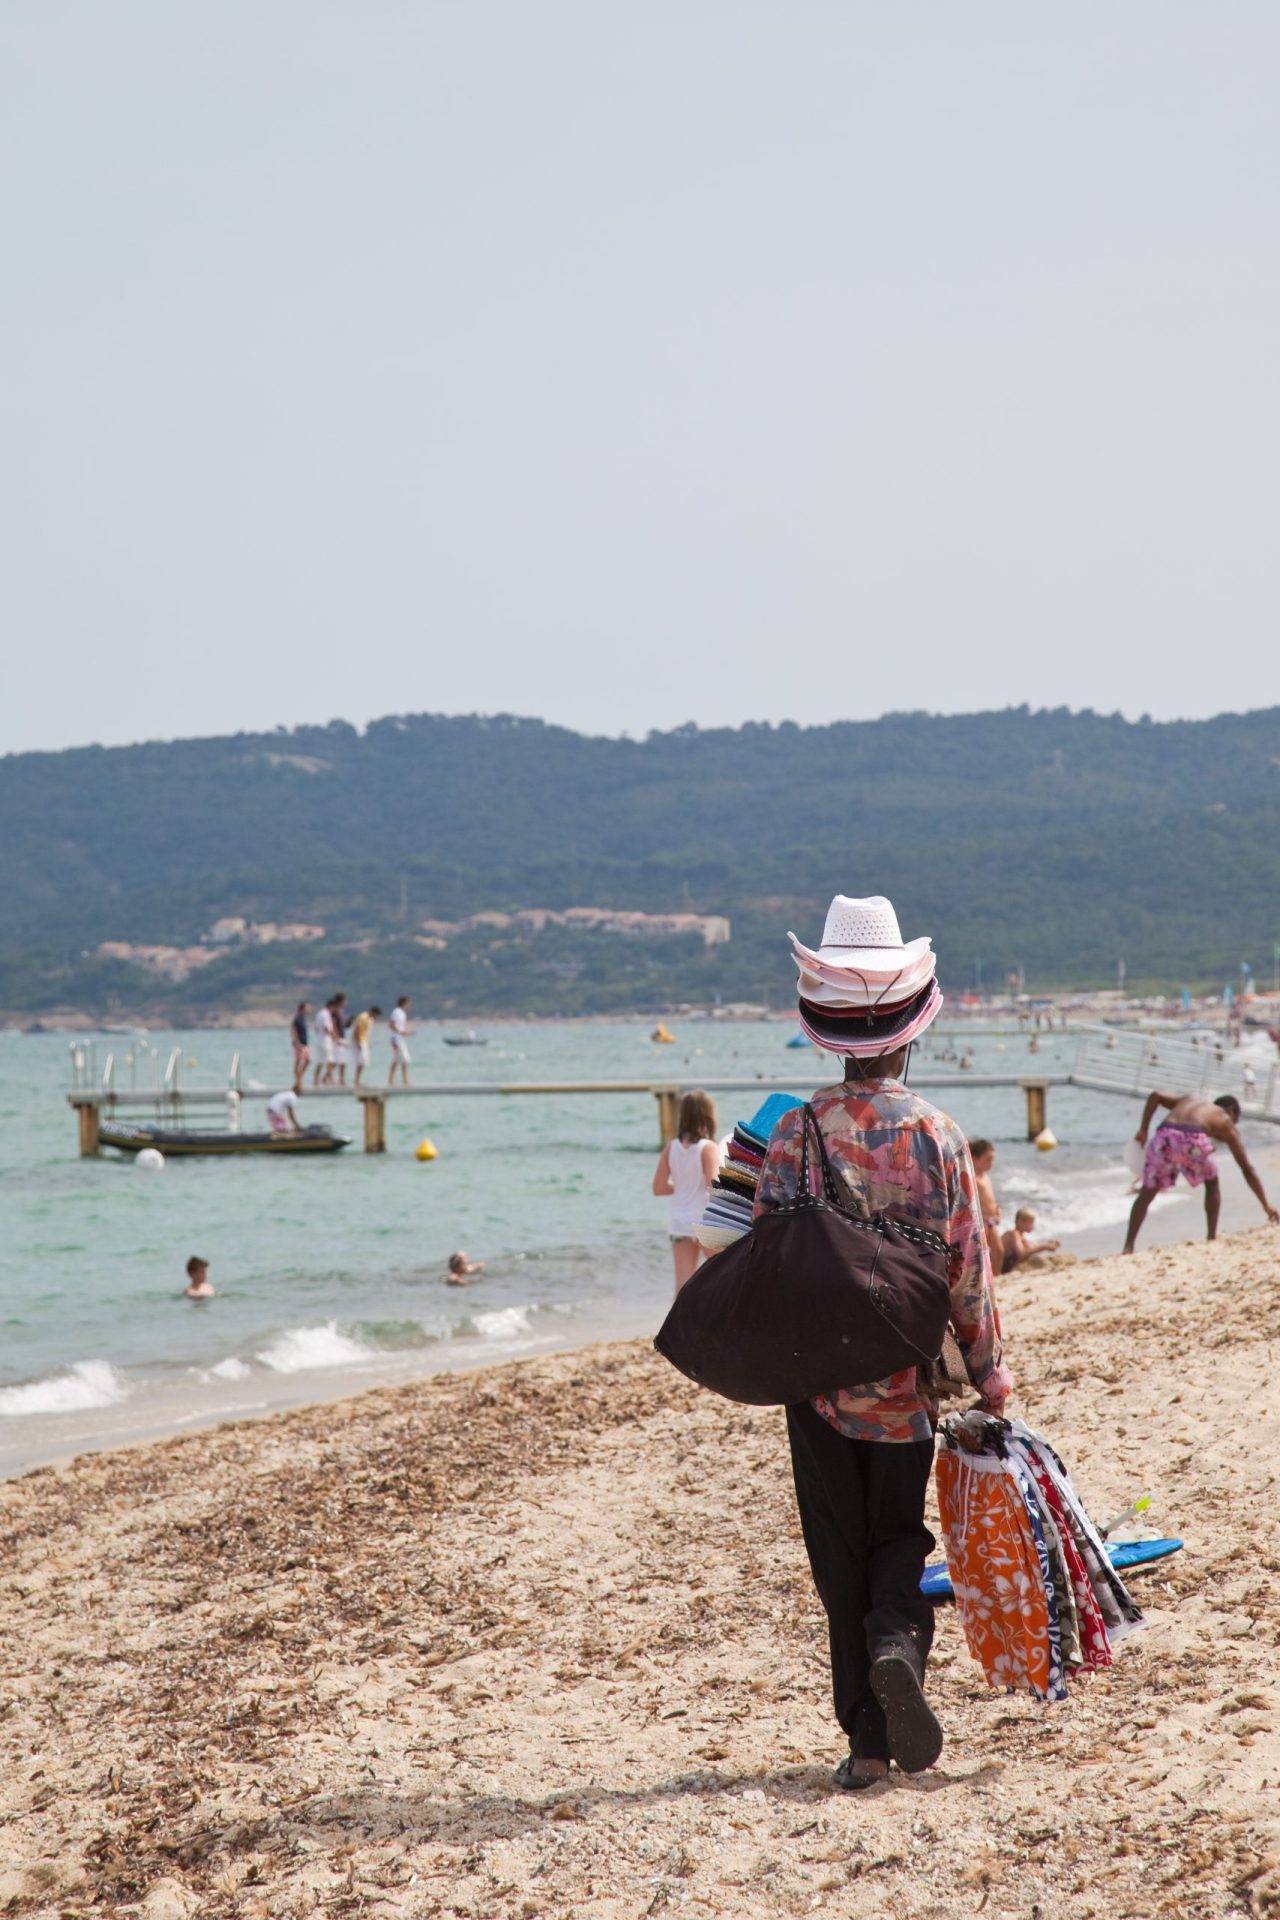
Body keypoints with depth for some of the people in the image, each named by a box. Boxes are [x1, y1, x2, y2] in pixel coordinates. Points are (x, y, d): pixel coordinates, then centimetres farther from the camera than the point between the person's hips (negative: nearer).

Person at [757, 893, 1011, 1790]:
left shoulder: (796, 1132, -8)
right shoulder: (935, 1133, -8)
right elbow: (969, 1268, -5)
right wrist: (987, 1372, 6)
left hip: (819, 1377, 0)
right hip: (909, 1377, 0)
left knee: (842, 1556, 8)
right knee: (900, 1536, 16)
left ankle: (871, 1738, 5)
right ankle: (898, 1640, -14)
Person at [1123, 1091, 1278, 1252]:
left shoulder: (1190, 1099, 40)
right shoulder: (1226, 1122, 31)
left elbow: (1155, 1096, 23)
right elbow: (1247, 1169, 31)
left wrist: (1143, 1130, 25)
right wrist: (1266, 1205, 36)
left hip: (1164, 1136, 2)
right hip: (1193, 1138, -2)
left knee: (1147, 1193, 15)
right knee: (1212, 1184, 27)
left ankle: (1128, 1247, 3)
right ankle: (1212, 1237, 25)